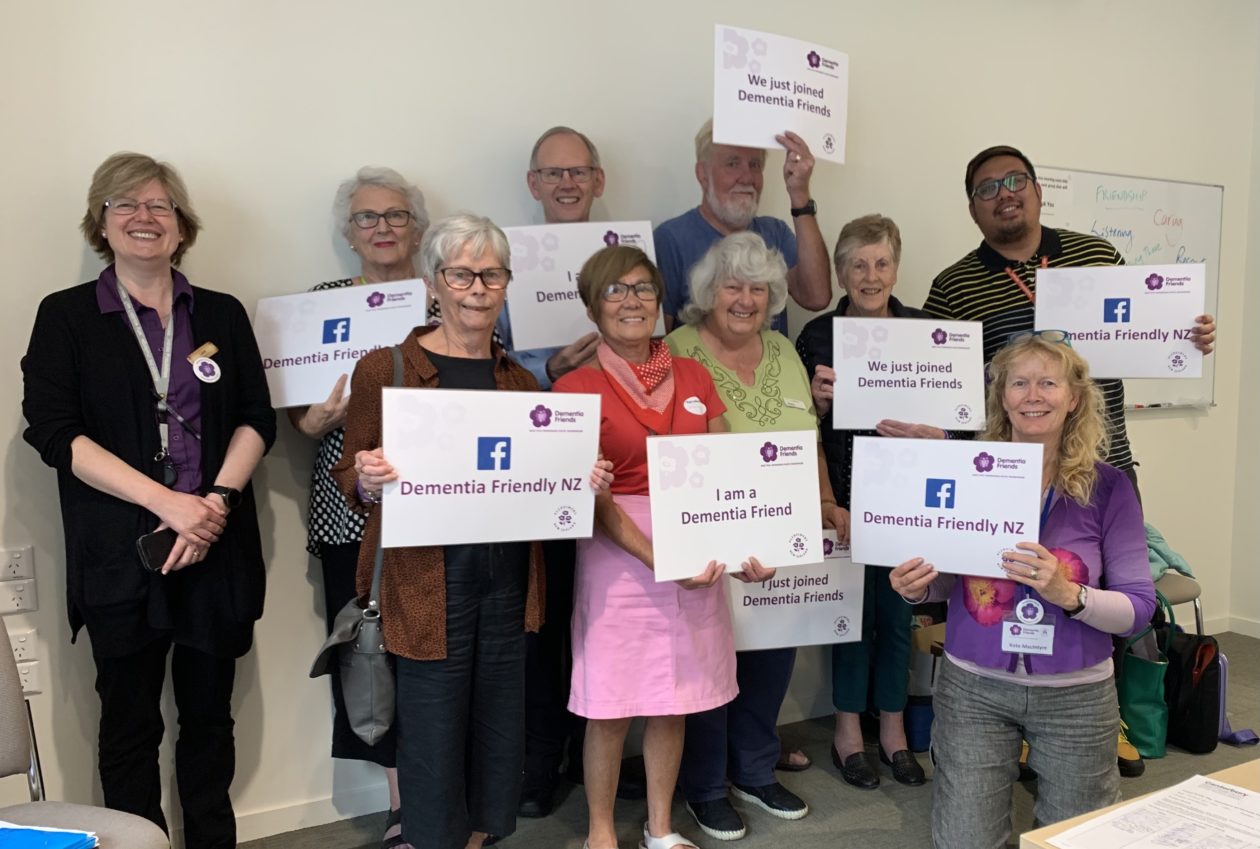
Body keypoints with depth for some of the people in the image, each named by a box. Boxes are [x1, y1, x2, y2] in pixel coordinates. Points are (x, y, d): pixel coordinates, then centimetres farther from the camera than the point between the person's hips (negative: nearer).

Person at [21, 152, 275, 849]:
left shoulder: (223, 314, 9)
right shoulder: (65, 316, 2)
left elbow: (256, 420, 4)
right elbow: (53, 431, -8)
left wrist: (218, 499, -13)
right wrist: (167, 502, -16)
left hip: (218, 548, 2)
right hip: (119, 552, -2)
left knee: (209, 713, 13)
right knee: (130, 723, 9)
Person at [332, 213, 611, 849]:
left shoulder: (521, 381, 10)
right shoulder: (385, 369, -3)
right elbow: (348, 478, -1)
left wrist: (584, 482, -3)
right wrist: (368, 481, -23)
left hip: (509, 581, 5)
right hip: (428, 583, -4)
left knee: (498, 738, 13)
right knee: (433, 740, 3)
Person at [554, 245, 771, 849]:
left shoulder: (693, 378, 8)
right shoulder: (577, 387, -5)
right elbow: (593, 497, -12)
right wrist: (657, 560, -22)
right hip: (620, 554, -4)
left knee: (673, 701, 14)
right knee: (612, 707, 6)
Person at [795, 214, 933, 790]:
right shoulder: (818, 335, -1)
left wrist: (932, 432, -17)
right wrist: (819, 399, -20)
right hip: (846, 493, -2)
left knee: (897, 611, 11)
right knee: (856, 609, 5)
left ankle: (893, 730, 29)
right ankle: (848, 732, 23)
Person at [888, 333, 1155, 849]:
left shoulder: (1108, 487, -8)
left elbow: (1139, 609, -9)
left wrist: (1067, 593, -27)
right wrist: (917, 588, -17)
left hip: (1075, 693, 0)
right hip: (973, 686, 0)